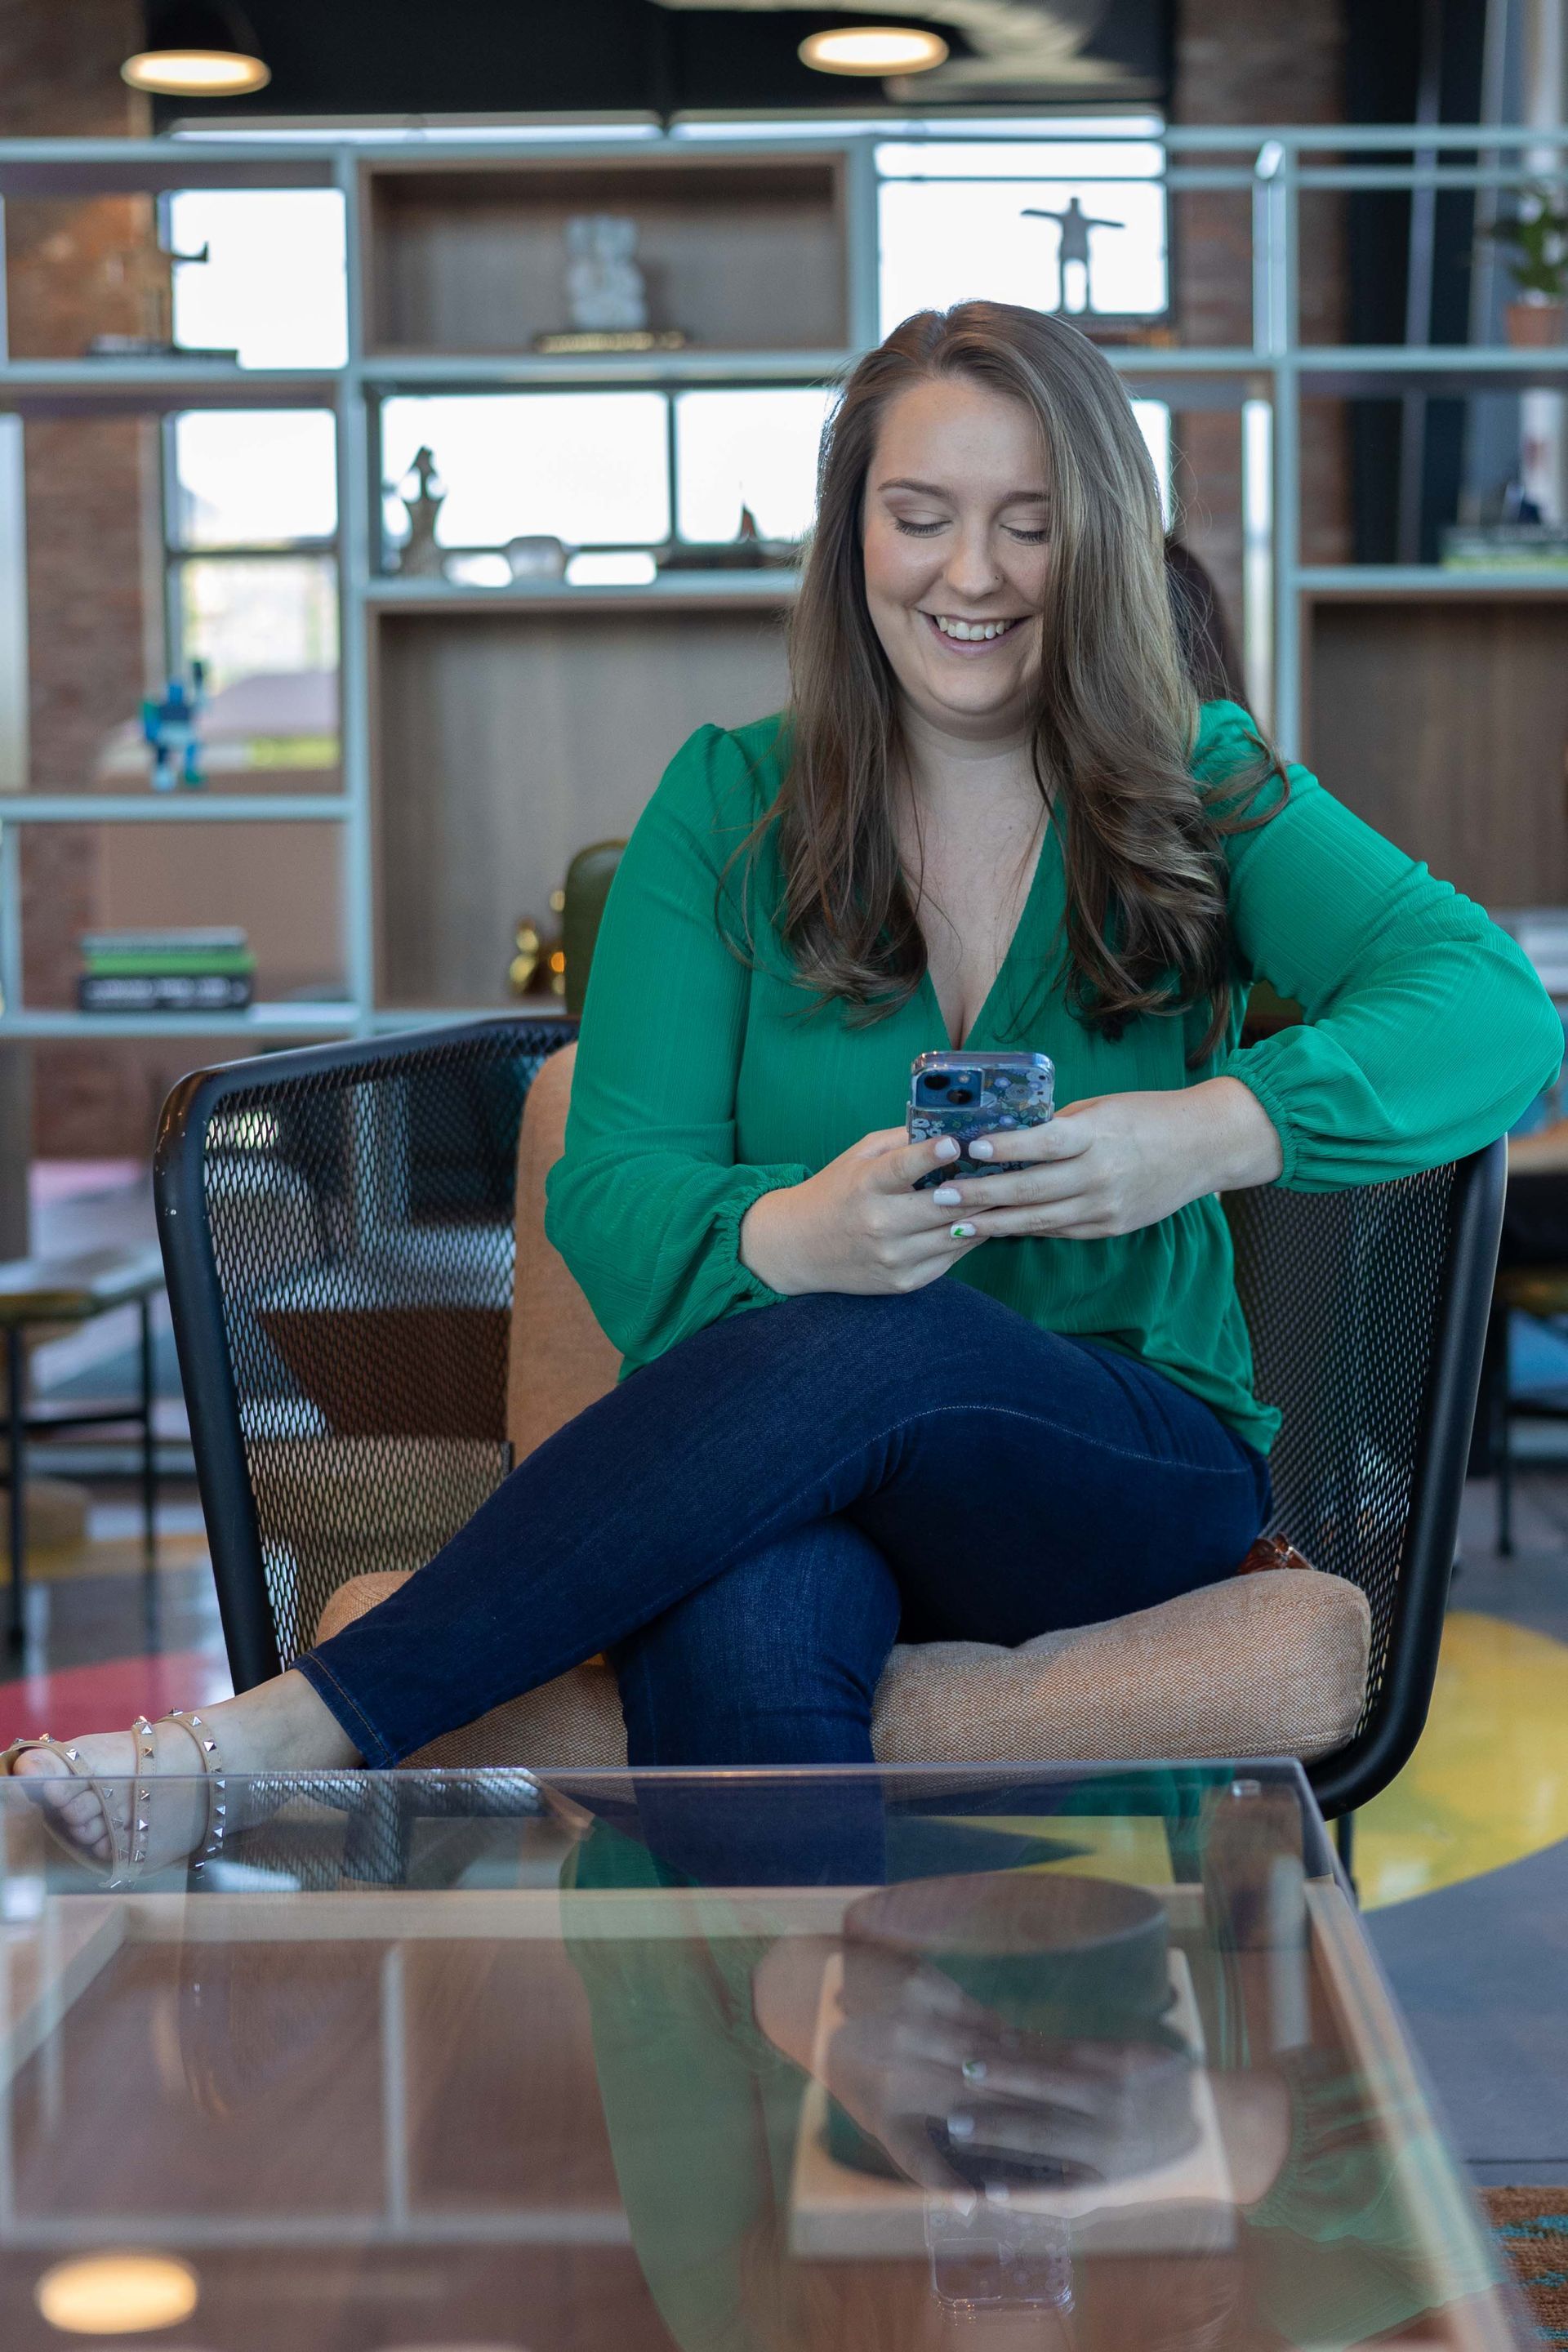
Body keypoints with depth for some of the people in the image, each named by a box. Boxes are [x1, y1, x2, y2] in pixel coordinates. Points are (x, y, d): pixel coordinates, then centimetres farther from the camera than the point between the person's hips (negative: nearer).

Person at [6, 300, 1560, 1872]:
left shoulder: (1202, 797, 5)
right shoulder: (728, 806, 7)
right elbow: (613, 1187, -3)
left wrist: (1217, 1133, -29)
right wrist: (789, 1235, -28)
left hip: (1132, 1469, 0)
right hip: (786, 1473, 1)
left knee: (866, 1348, -35)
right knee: (740, 1644, -38)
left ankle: (298, 1730, -31)